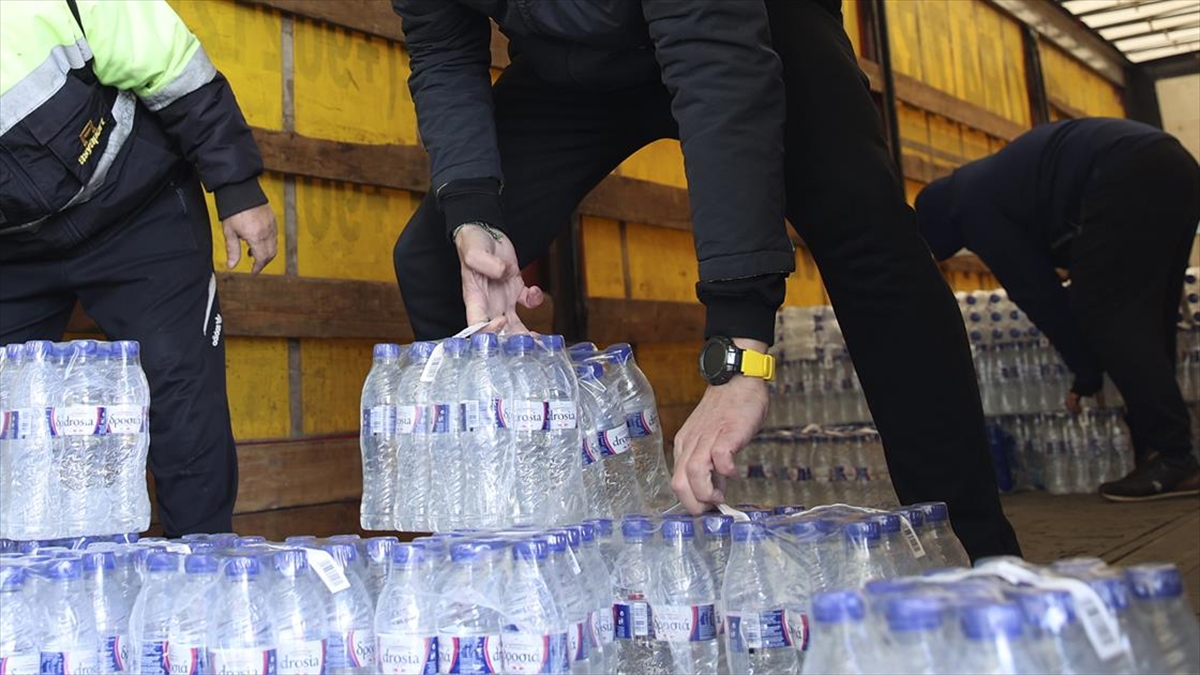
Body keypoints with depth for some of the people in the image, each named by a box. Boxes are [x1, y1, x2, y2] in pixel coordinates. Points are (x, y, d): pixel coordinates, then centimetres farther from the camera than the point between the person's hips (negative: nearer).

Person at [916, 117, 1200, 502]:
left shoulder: (971, 206, 2)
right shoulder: (995, 179, 29)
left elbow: (1036, 293, -1)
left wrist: (1087, 375, 6)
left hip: (1128, 176, -10)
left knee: (1108, 315, -8)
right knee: (1143, 322, 11)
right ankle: (1157, 454, 10)